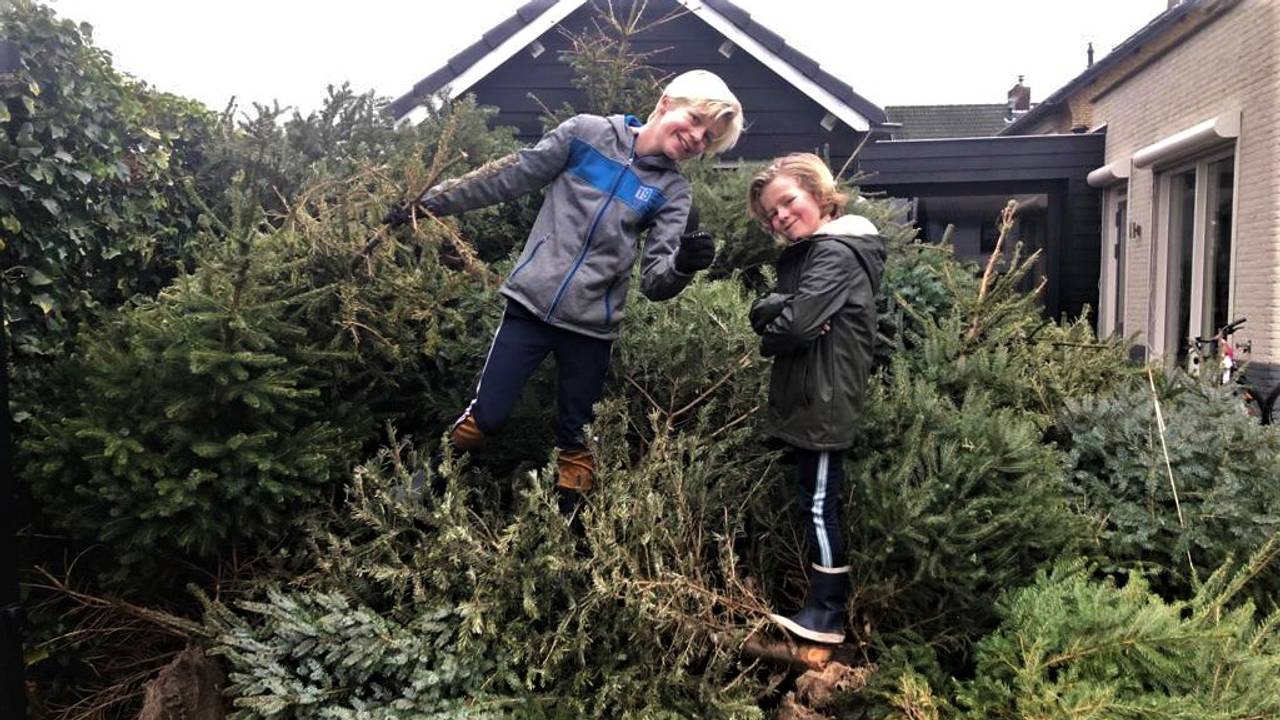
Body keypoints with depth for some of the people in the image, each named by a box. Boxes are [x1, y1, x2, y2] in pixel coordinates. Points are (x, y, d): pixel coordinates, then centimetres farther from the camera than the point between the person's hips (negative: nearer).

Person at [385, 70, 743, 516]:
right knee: (487, 416, 0)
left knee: (573, 437, 10)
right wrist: (430, 202, 5)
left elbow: (655, 283, -7)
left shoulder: (672, 192, 2)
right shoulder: (586, 132, -1)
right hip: (530, 305, -1)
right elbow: (509, 178, 4)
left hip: (591, 327, 1)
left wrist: (683, 265, -31)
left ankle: (568, 512, 32)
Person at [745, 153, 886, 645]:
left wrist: (774, 325, -2)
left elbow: (795, 325, -24)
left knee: (819, 505, -3)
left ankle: (828, 614, 7)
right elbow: (762, 312, 10)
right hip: (805, 399, 10)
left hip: (824, 402, -10)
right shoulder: (801, 253, 17)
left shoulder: (837, 253, -14)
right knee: (818, 503, 15)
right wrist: (775, 309, -11)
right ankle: (822, 602, 26)